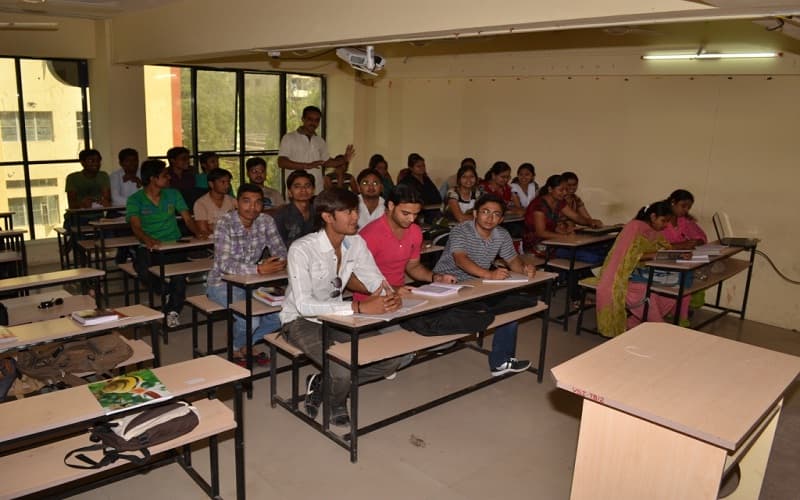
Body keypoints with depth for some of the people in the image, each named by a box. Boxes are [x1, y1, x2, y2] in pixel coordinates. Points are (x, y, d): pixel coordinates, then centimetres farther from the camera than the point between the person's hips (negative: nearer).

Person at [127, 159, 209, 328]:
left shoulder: (173, 194, 13)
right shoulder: (135, 199, 3)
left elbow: (187, 218, 8)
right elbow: (136, 226, -11)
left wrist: (198, 232, -15)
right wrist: (146, 239, -35)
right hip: (149, 246, -1)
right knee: (142, 268, -34)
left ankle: (173, 311, -19)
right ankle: (169, 294, -6)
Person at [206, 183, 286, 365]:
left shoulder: (266, 221, -4)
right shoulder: (225, 223, -19)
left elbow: (280, 251, -2)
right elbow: (224, 264, -28)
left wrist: (280, 262, -27)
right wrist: (259, 269, -38)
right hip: (223, 284, -5)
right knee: (250, 320, -27)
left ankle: (246, 345, 14)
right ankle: (237, 348, 9)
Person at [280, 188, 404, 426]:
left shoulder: (356, 243, -5)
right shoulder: (302, 249, -24)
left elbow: (377, 281, 0)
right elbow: (304, 305, -32)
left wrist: (391, 297, -26)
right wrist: (360, 307, -39)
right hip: (301, 321, -6)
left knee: (391, 359, -7)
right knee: (344, 370, -30)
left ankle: (322, 384, 11)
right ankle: (336, 404, 8)